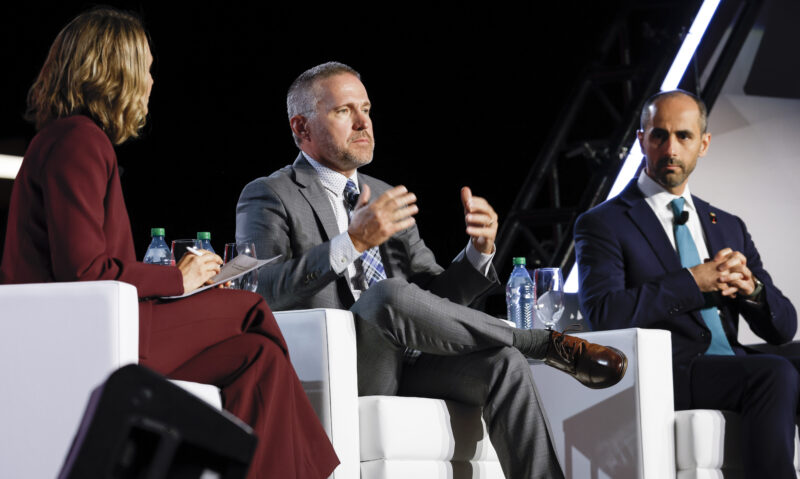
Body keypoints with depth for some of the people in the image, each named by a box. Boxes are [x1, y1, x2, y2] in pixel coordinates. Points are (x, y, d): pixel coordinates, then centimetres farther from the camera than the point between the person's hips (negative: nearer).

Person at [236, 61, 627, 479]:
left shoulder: (384, 196, 23)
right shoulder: (268, 197, 4)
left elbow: (435, 299, 20)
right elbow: (260, 292, -15)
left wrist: (479, 251, -1)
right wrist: (351, 243, -25)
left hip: (404, 368, 6)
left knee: (503, 363, -22)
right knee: (390, 293, -32)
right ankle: (550, 346, -16)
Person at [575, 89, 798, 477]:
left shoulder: (729, 228, 24)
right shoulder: (602, 224, 7)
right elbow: (604, 313, -11)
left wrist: (750, 287, -3)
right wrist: (693, 281, -11)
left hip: (734, 366, 5)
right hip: (663, 375, -5)